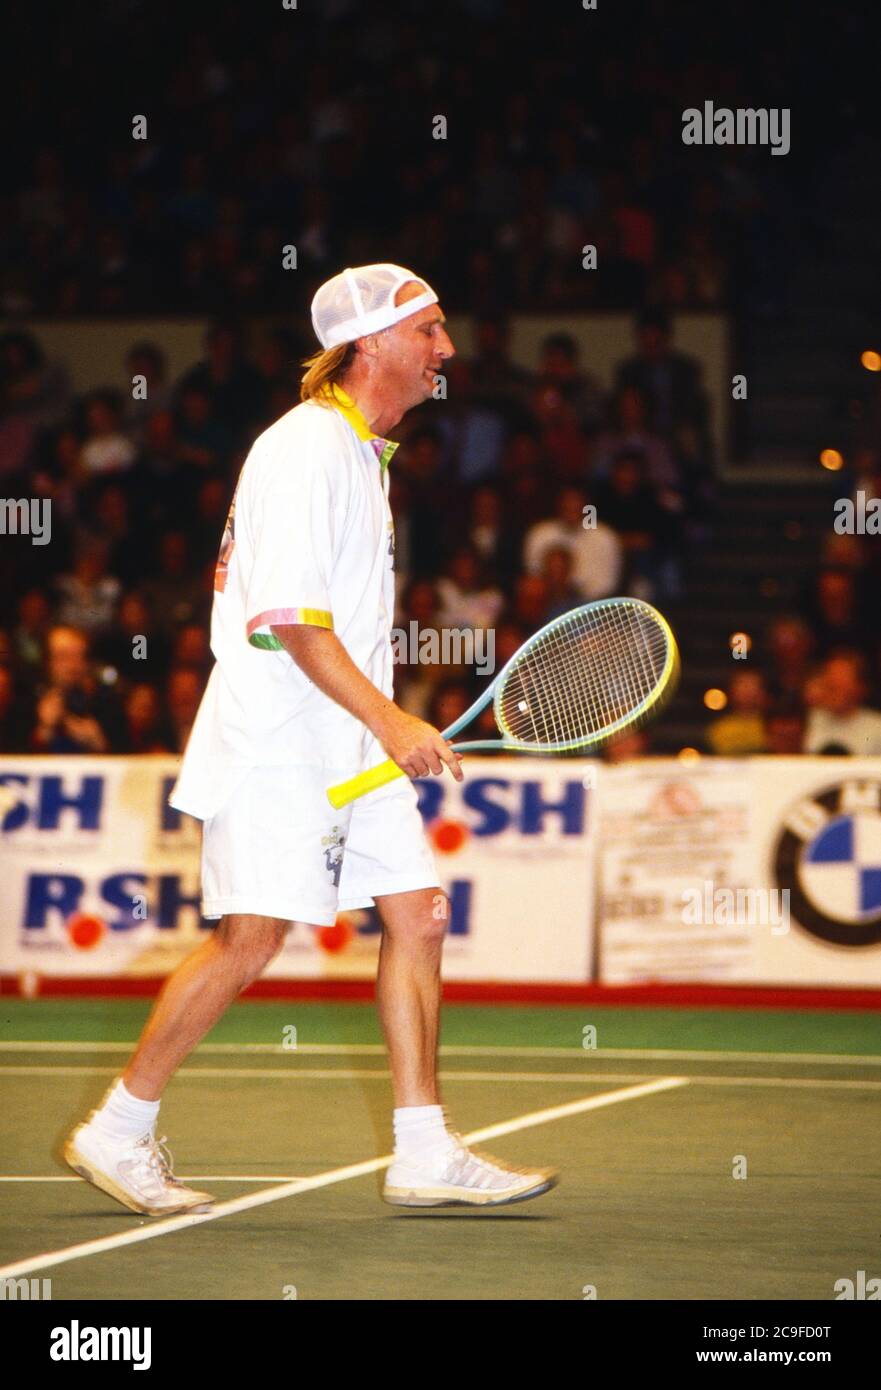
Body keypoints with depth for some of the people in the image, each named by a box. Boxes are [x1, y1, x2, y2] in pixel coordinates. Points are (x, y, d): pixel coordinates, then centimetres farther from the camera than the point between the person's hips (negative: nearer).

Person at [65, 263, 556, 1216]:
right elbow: (292, 617, -21)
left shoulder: (364, 452, 16)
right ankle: (117, 1132, 4)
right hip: (275, 743, -10)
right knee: (249, 940, -9)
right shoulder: (304, 449, -15)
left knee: (417, 916, 3)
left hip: (352, 742, 10)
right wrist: (390, 723, -26)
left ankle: (424, 1154, 5)